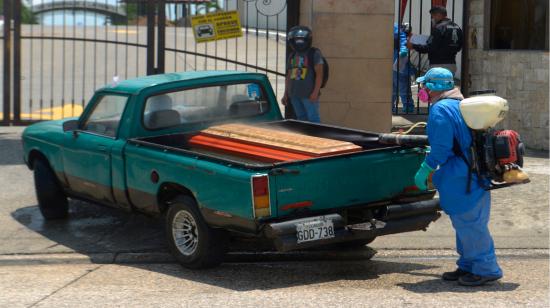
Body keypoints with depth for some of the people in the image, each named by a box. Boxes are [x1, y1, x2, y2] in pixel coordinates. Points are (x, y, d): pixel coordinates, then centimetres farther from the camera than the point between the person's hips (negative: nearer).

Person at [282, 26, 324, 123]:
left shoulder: (314, 54, -3)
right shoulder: (292, 55, 16)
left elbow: (319, 74, -9)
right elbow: (288, 76, 20)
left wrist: (315, 92, -17)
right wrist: (286, 94, 17)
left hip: (309, 94, -6)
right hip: (294, 95, 6)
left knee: (313, 119, -9)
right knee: (301, 118, 10)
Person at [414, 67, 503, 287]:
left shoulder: (440, 110, -16)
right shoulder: (459, 105, 15)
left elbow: (441, 149, -20)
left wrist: (424, 171, -9)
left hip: (461, 179, -10)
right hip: (472, 175, 10)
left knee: (469, 224, -4)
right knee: (466, 223, 17)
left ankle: (486, 269, 2)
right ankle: (468, 266, 25)